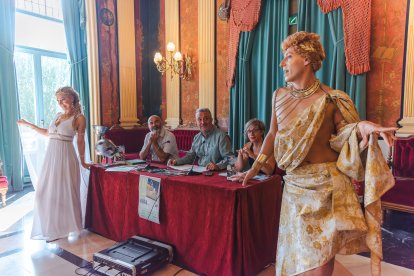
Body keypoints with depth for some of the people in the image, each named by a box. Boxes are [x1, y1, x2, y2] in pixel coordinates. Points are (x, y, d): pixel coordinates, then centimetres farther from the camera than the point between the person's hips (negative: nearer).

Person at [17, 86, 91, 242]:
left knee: (63, 192, 0)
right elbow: (48, 133, 28)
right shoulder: (58, 115, 15)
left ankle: (62, 228, 15)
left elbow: (80, 141, -3)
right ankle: (51, 227, 23)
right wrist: (28, 125, 29)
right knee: (47, 191, 8)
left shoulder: (79, 118, -4)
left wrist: (82, 161, 1)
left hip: (65, 156, -7)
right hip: (51, 155, 7)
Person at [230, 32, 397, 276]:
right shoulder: (280, 96, 3)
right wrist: (254, 168, 13)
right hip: (294, 183, 5)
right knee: (296, 250, 16)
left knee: (322, 253, 5)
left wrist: (362, 128, -28)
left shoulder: (331, 99, -11)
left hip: (326, 183, -4)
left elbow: (344, 138, -4)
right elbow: (273, 134, 12)